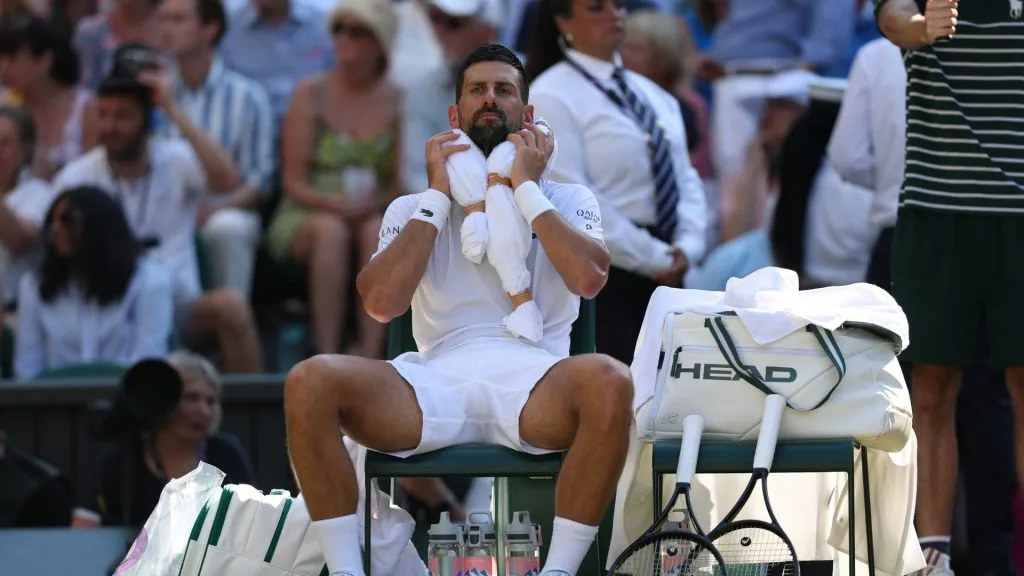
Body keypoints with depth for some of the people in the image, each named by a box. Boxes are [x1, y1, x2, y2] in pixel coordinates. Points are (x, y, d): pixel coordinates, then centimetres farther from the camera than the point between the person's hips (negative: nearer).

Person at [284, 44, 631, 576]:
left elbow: (589, 277, -3)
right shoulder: (413, 209, 23)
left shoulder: (567, 201, 20)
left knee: (609, 382, -37)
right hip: (437, 380, 1)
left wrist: (527, 188, 4)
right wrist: (439, 196, 7)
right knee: (309, 383, -27)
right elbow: (382, 302, 3)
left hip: (531, 381, -1)